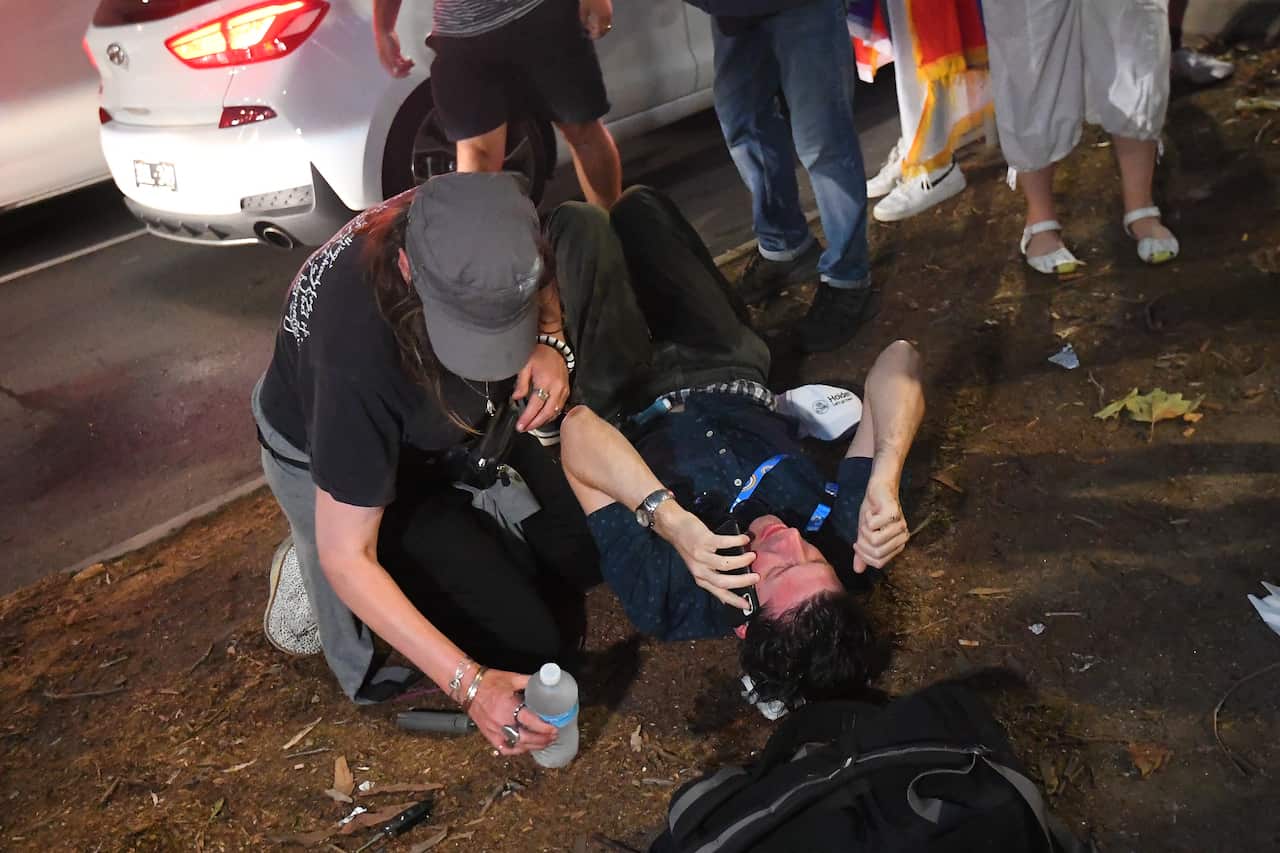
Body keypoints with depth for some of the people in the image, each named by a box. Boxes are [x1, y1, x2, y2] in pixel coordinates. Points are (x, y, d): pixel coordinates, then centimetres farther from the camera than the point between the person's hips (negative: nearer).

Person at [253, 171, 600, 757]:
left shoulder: (481, 231, -28)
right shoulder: (358, 355, -43)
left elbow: (545, 292, -1)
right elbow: (346, 557, -34)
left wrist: (551, 343, -25)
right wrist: (469, 683, -38)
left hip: (440, 421, 6)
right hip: (331, 460, -5)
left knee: (582, 555, -2)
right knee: (534, 640, -10)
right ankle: (315, 583, 5)